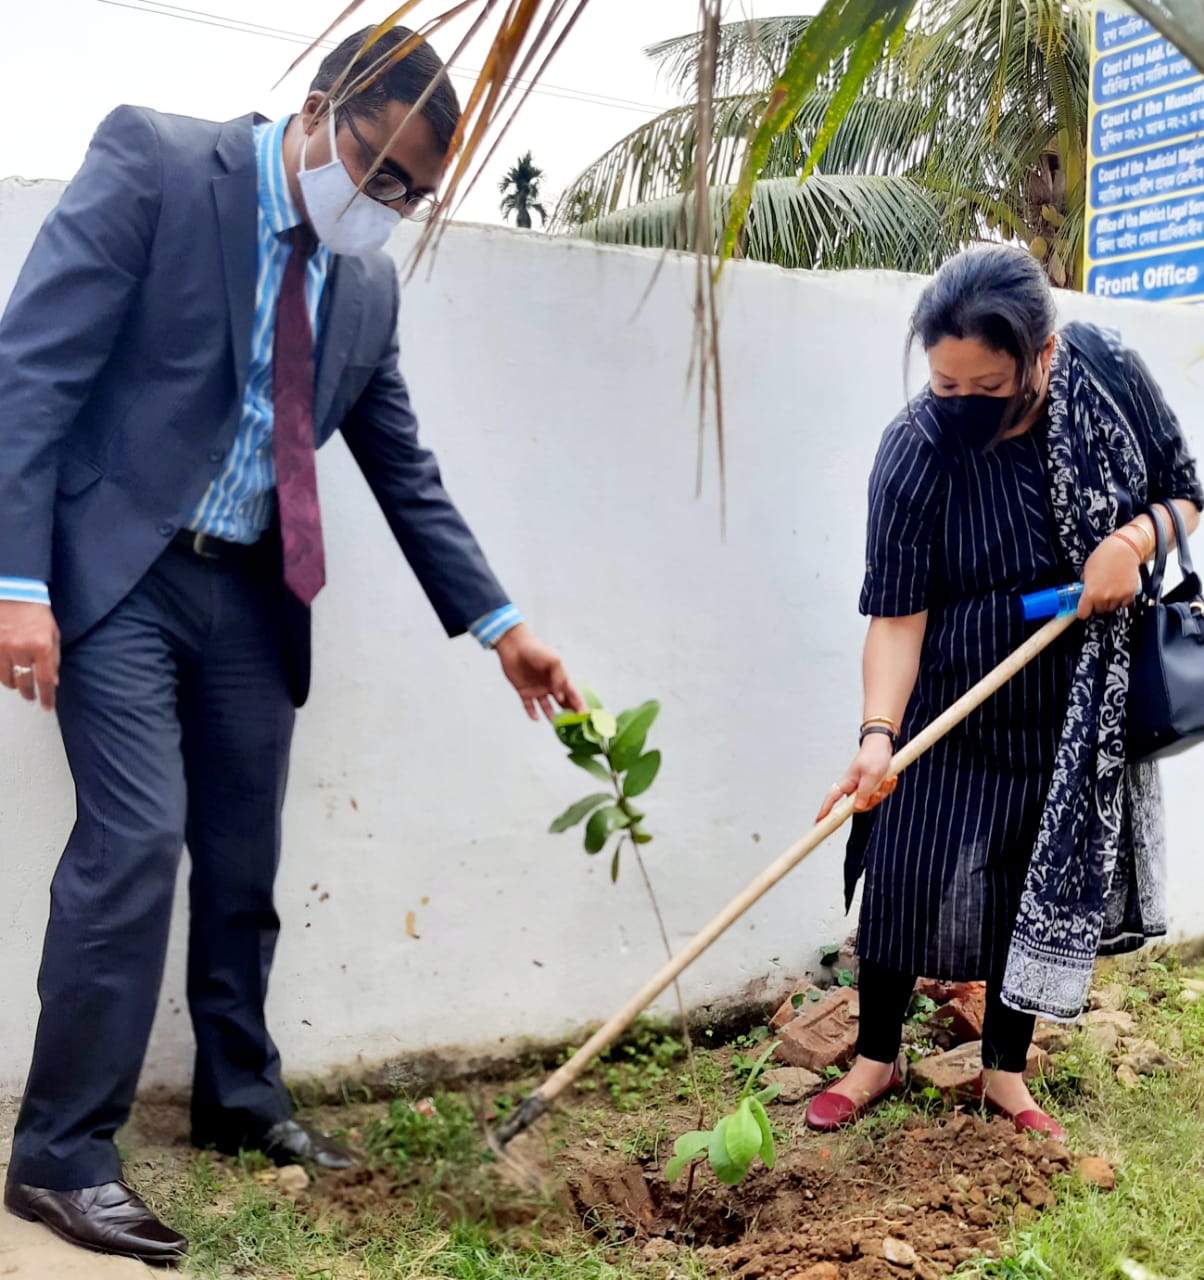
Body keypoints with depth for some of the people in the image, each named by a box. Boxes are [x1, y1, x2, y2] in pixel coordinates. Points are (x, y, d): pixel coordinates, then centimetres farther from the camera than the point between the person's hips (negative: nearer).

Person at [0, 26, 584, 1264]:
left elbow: (406, 473, 13)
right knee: (135, 838, -13)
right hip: (118, 567, -5)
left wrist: (500, 625, 9)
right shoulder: (154, 161, -8)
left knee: (243, 860, 10)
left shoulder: (367, 282, 8)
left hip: (249, 593, 6)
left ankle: (239, 1099, 29)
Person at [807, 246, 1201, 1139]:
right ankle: (878, 1057, 24)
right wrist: (878, 733, -33)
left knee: (1050, 882, 10)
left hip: (1081, 707, 2)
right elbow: (896, 614, -20)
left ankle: (1006, 1071, 30)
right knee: (908, 873, 0)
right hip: (954, 708, -2)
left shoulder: (1109, 376, -13)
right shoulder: (916, 451, -20)